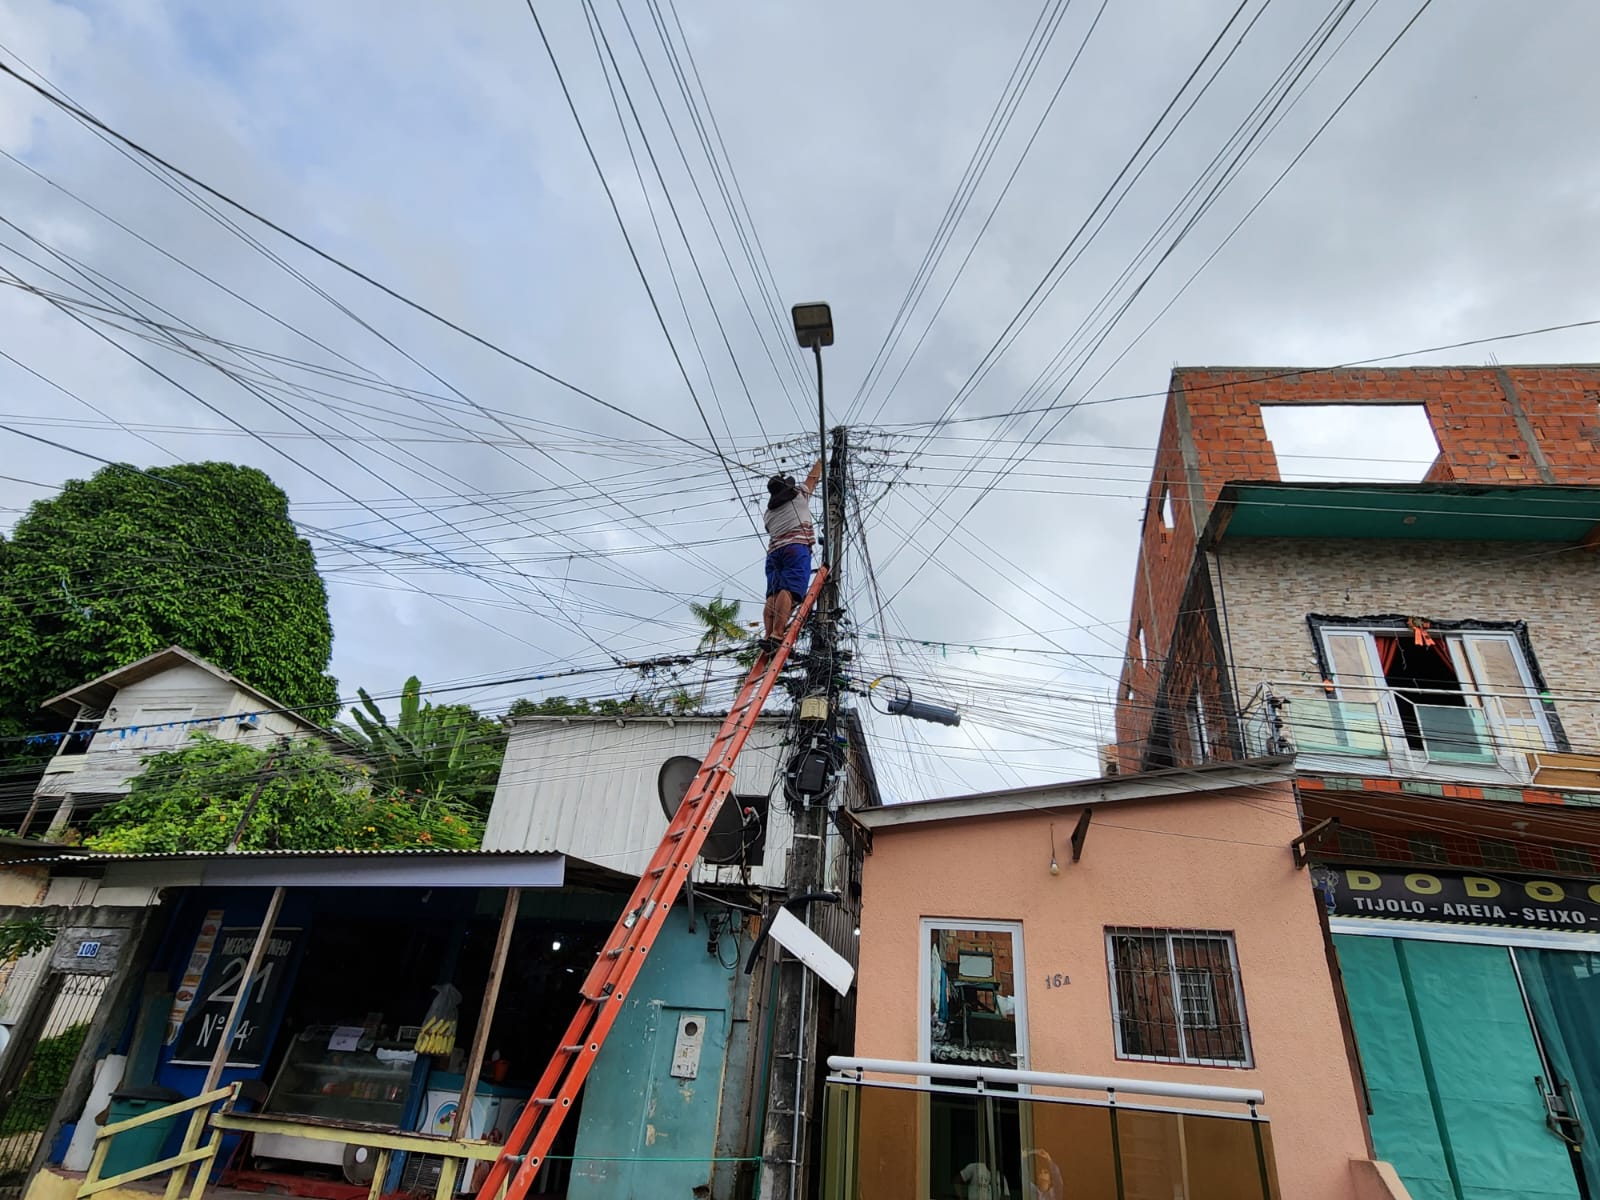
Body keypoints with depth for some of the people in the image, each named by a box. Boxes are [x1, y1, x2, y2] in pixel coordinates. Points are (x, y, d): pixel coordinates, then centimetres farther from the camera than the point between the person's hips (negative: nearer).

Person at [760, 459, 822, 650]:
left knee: (773, 595, -6)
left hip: (774, 551, 5)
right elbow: (814, 477, 34)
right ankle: (776, 634, -37)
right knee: (789, 591, -20)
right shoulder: (799, 494, 20)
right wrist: (821, 461, 53)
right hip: (797, 547, -5)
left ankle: (767, 635, -25)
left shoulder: (769, 511, 29)